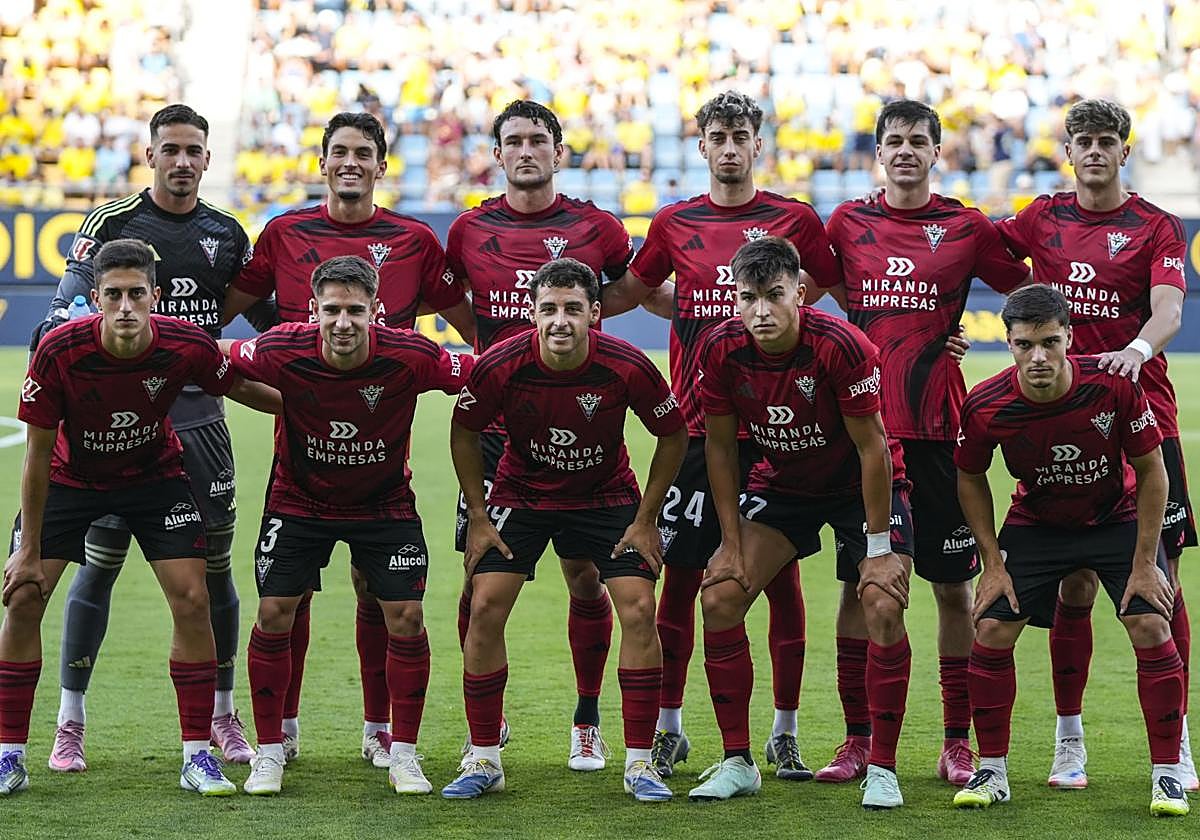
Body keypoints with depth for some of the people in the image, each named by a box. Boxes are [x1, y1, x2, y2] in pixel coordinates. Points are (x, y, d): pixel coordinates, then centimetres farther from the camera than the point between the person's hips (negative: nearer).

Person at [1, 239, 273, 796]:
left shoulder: (189, 347, -27)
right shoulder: (58, 351, -30)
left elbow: (241, 390, -3)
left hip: (155, 475, 1)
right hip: (70, 477, -1)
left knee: (191, 599, -10)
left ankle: (197, 757, 2)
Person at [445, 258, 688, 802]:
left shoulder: (627, 367, -25)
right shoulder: (499, 366, -24)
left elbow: (673, 435, -8)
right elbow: (464, 432, -5)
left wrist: (645, 519, -7)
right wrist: (478, 517, -5)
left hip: (606, 494, 0)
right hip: (520, 492, 0)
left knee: (638, 610, -13)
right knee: (484, 609, -10)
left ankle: (639, 763, -1)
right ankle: (483, 760, 4)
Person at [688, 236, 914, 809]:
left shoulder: (841, 347, -30)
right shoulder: (722, 350, -19)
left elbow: (871, 447, -21)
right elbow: (720, 447, -5)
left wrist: (877, 544, -19)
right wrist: (732, 544, -6)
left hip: (860, 485, -4)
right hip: (781, 483, 4)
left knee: (882, 608, -19)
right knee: (720, 597, -9)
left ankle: (881, 769, -8)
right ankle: (736, 762, 2)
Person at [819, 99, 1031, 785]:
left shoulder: (967, 228, 2)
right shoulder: (847, 224, 7)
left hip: (939, 429, -1)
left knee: (954, 586, 1)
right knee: (860, 582, 3)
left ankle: (959, 743, 9)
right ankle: (858, 740, 10)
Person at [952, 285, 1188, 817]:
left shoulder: (1114, 387, -28)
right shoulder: (986, 406, -25)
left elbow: (1152, 473, -15)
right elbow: (970, 479, -4)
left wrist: (1144, 564, -15)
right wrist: (993, 563, -8)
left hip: (1118, 519, -1)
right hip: (1035, 523, 1)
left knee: (1151, 629, -15)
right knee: (992, 630, -10)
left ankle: (1167, 774, -3)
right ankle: (992, 772, 6)